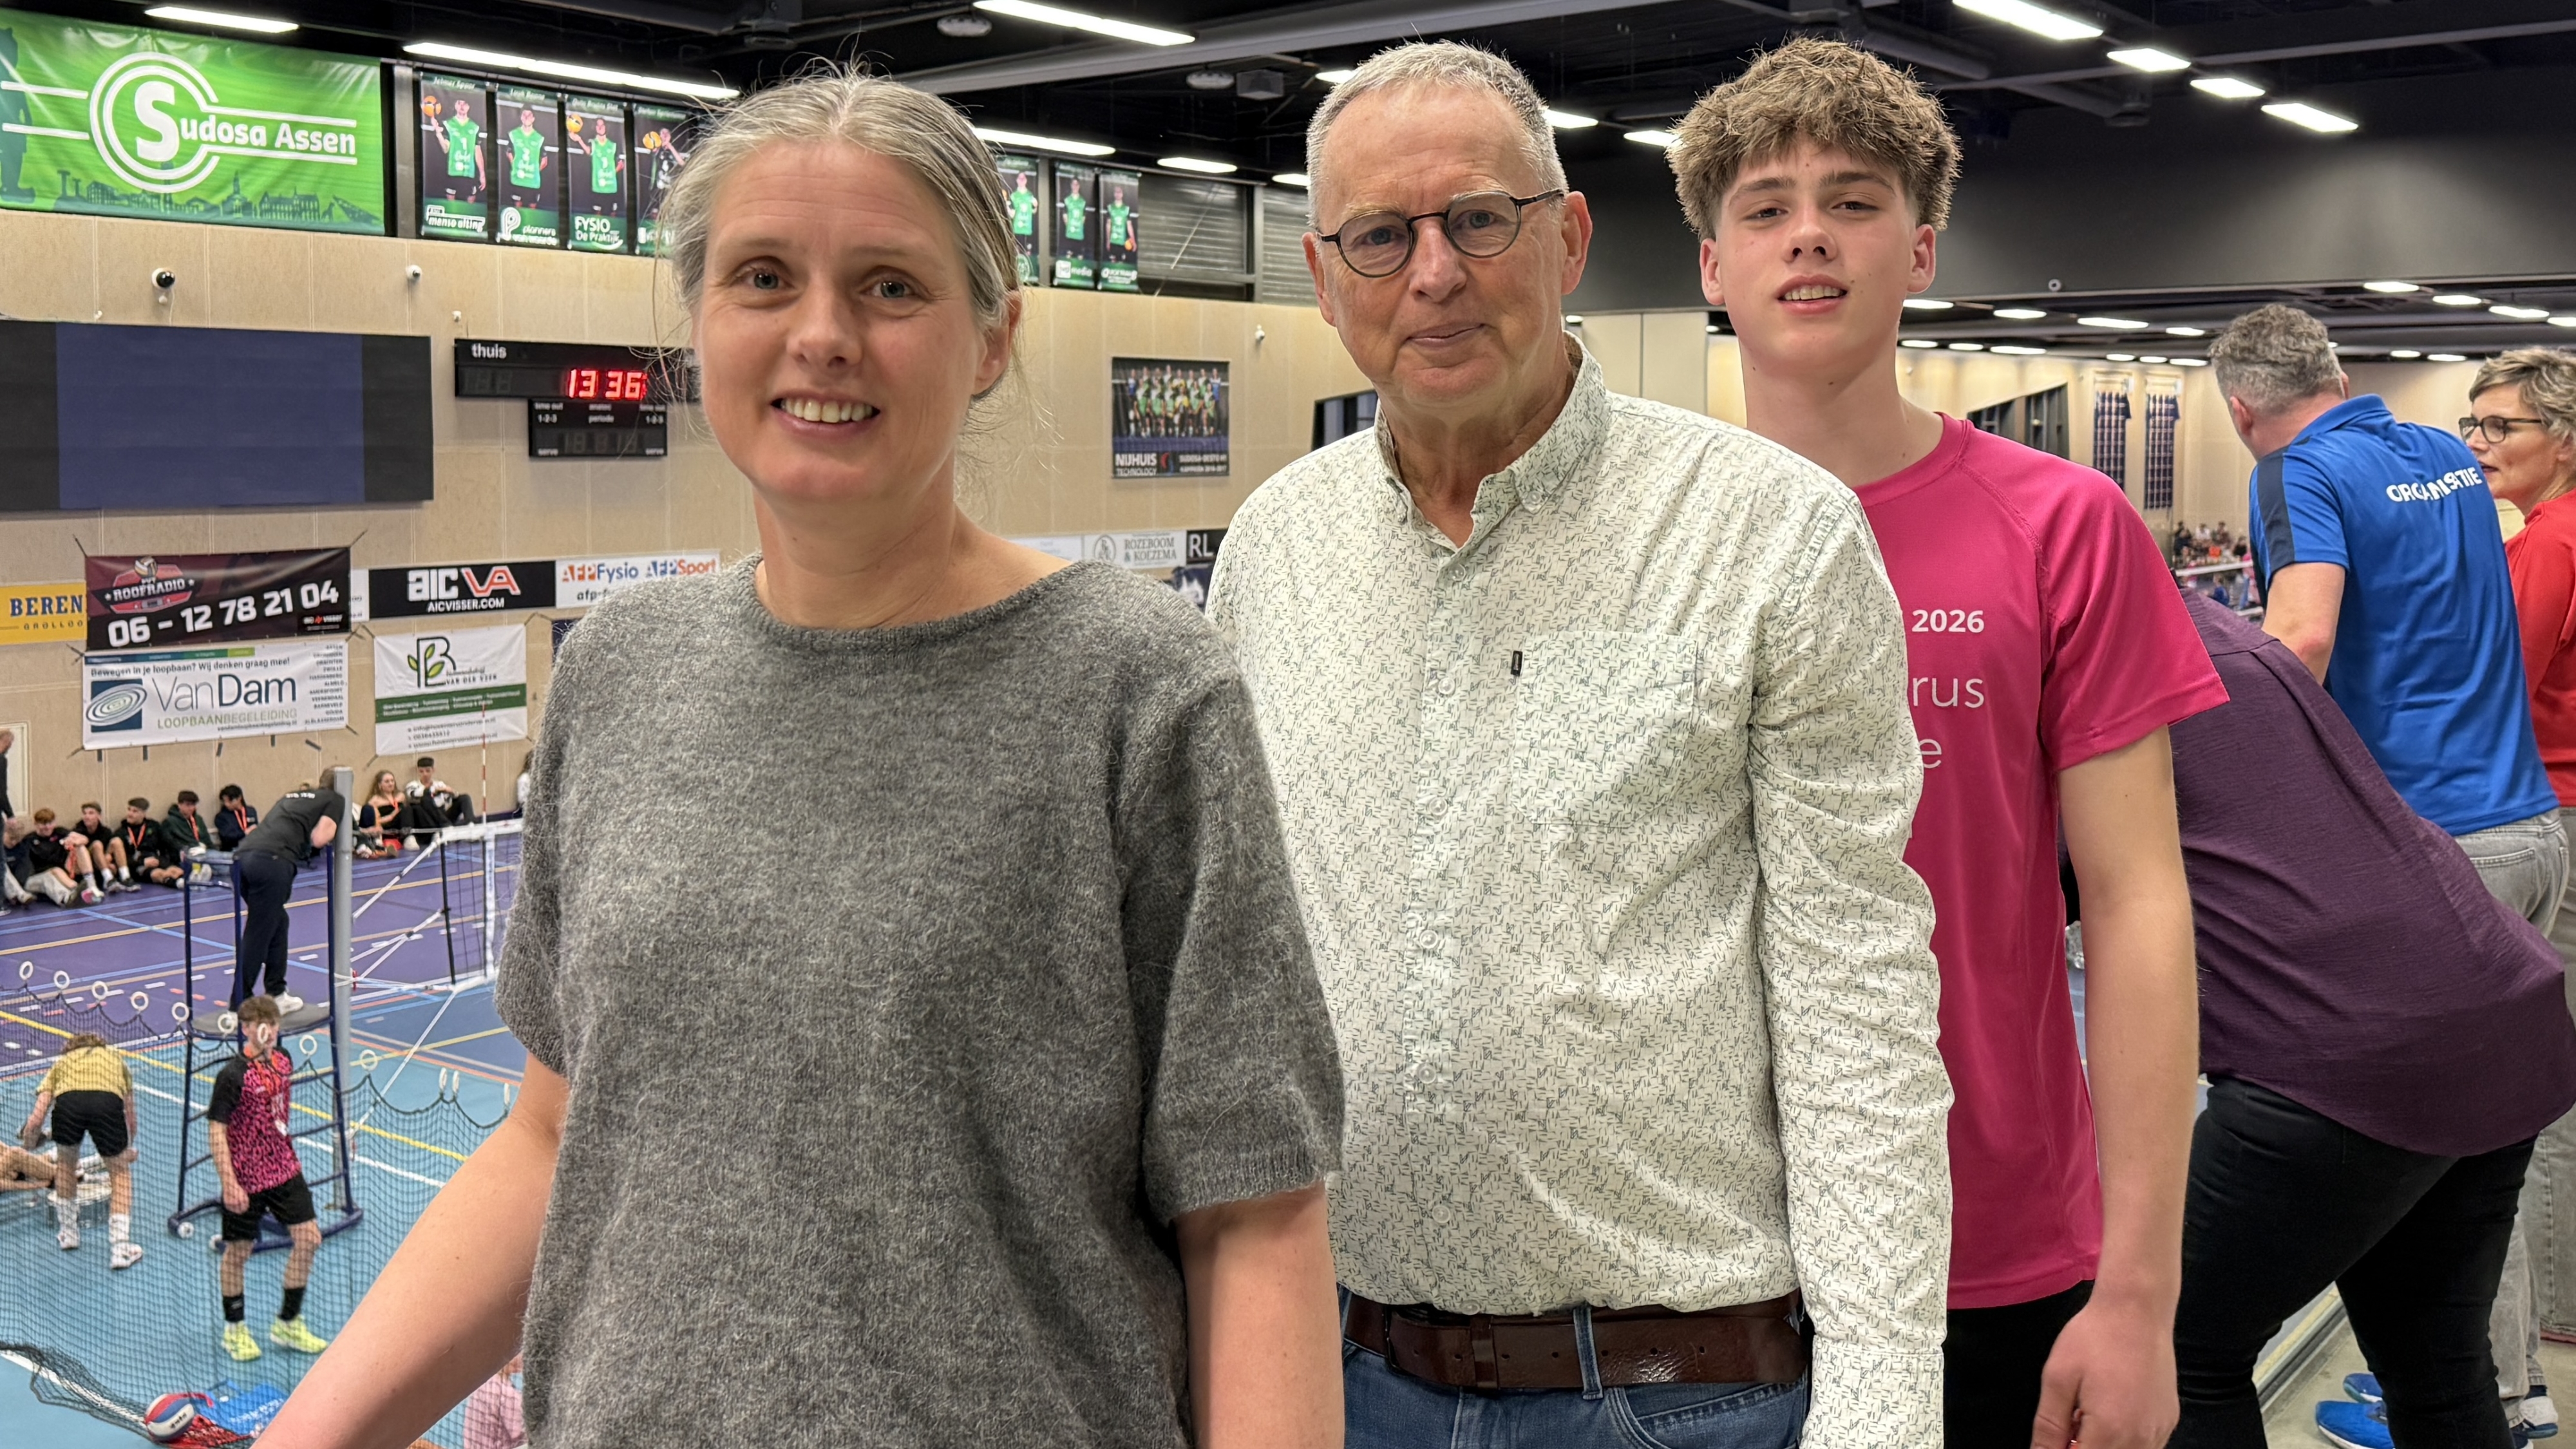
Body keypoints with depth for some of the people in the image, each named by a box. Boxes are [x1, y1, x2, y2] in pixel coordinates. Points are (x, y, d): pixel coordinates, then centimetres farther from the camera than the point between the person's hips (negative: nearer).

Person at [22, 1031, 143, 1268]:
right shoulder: (115, 1057, 39)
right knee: (120, 1172, 21)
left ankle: (69, 1233, 42)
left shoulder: (62, 1062, 37)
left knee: (66, 1162, 32)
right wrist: (128, 1149, 60)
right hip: (108, 1102, 0)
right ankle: (120, 1250, 15)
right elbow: (130, 1119, 41)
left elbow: (36, 1119, 25)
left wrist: (28, 1143, 46)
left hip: (67, 1102, 0)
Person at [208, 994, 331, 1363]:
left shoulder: (283, 1062, 4)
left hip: (284, 1170, 6)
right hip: (246, 1180, -6)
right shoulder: (233, 1076, -18)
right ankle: (235, 1329, 27)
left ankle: (288, 1323, 17)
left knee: (308, 1238, 3)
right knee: (238, 1252, 8)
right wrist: (229, 1184, -21)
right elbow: (216, 1132, -18)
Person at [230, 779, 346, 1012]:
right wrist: (332, 828, 21)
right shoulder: (335, 800, 15)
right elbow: (319, 839, 2)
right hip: (273, 861, -7)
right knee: (257, 936, 0)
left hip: (243, 855, 7)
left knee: (277, 924, 23)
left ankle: (276, 995, 27)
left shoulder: (293, 795, 34)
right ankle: (239, 1009, 4)